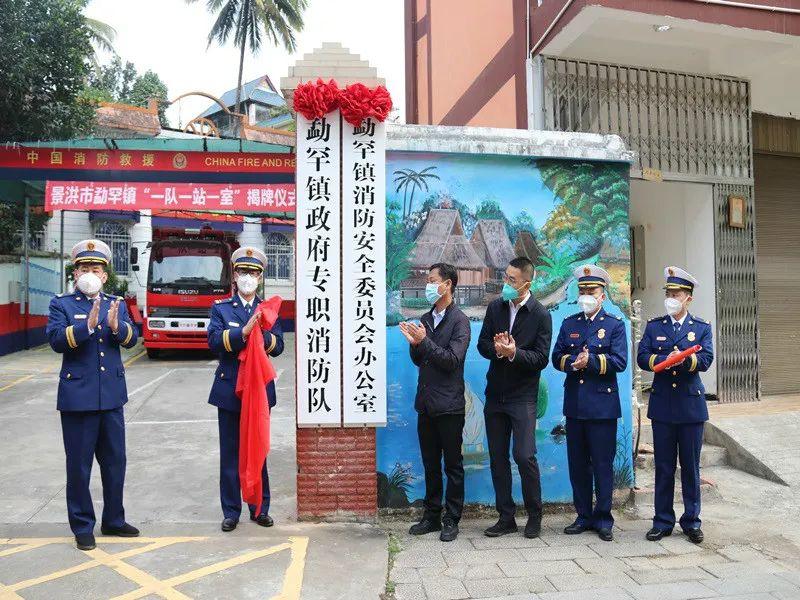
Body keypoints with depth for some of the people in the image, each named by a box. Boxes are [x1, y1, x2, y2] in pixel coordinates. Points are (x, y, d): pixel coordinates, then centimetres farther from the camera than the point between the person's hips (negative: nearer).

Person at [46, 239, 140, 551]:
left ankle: (113, 520, 28)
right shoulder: (61, 304, -1)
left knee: (115, 462, 13)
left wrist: (116, 326, -21)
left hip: (112, 396, 4)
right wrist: (88, 325, -29)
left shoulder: (116, 304, 9)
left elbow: (132, 339, -1)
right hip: (77, 396, -4)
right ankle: (82, 527, 21)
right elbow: (56, 340, -15)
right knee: (79, 466, 6)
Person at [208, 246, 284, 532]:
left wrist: (262, 334, -21)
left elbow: (278, 346, -2)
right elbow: (214, 341, -13)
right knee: (230, 453, 6)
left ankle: (260, 508, 22)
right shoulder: (221, 308, 3)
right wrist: (242, 332, -27)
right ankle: (231, 511, 18)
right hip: (229, 390, -1)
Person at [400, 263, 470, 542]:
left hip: (449, 406, -6)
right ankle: (431, 516, 26)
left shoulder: (459, 321, -9)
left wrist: (424, 340, -19)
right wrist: (414, 344, -7)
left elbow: (453, 360, -18)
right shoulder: (426, 319, 10)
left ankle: (451, 520, 16)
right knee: (430, 464, 15)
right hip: (426, 403, 6)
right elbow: (419, 360, 13)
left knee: (453, 464, 6)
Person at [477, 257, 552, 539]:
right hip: (495, 394, 5)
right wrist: (497, 349, -16)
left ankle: (534, 515, 15)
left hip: (522, 397, -4)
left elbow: (541, 358, -10)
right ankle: (506, 517, 21)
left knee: (524, 456, -8)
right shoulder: (495, 307, 5)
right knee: (497, 458, 9)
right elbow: (482, 344, 5)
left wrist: (514, 352, -26)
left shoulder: (540, 315, -7)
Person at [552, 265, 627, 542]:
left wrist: (590, 361, -18)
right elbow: (557, 357, 5)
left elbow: (619, 362, -9)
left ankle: (603, 519, 16)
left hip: (603, 405, -4)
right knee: (577, 464, 10)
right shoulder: (568, 324, 13)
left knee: (603, 464, 3)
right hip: (574, 404, 4)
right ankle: (583, 516, 22)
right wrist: (573, 362, -14)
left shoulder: (615, 325, 2)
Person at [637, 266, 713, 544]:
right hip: (662, 404, 1)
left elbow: (705, 360, -10)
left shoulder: (702, 327, 5)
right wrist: (664, 360, -23)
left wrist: (683, 360, -27)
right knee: (663, 467, 7)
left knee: (691, 466, 8)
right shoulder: (653, 326, 8)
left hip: (691, 405, -1)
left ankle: (691, 521, 21)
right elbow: (642, 357, -5)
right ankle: (663, 521, 17)